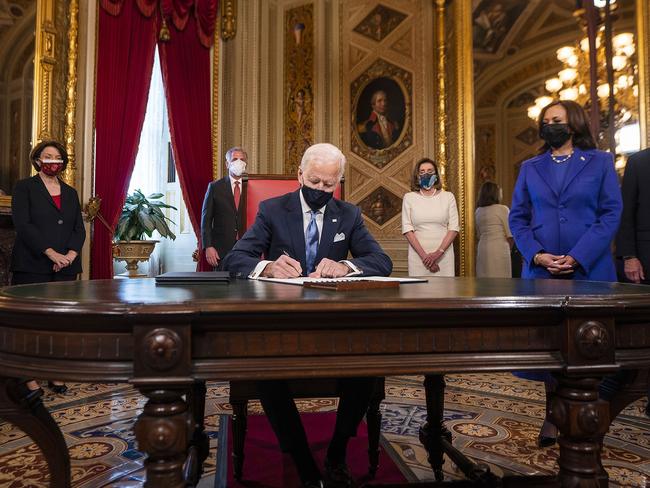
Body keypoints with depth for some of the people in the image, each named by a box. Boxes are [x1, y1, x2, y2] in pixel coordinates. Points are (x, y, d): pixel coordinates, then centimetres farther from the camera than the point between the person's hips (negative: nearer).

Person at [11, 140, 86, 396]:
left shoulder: (70, 193, 17)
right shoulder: (24, 187, 4)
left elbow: (79, 229, 11)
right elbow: (23, 225, -8)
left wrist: (70, 255, -7)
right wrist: (52, 253, -17)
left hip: (66, 268, 4)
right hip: (32, 268, -4)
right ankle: (30, 377, 7)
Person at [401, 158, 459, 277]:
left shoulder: (448, 196, 7)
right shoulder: (409, 197, 6)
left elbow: (454, 228, 1)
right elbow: (407, 229, -1)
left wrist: (438, 253, -11)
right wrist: (423, 255, -11)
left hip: (444, 254, 1)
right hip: (417, 254, 0)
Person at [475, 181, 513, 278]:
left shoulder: (478, 211, 9)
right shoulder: (502, 209, -5)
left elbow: (479, 235, 12)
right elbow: (510, 235, -5)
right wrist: (508, 248, 11)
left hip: (482, 249, 5)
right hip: (499, 249, -5)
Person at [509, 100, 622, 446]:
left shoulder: (600, 162, 6)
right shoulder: (530, 168, 12)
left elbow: (611, 213, -3)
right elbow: (518, 217, 7)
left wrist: (578, 257, -15)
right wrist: (536, 254, -11)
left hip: (589, 268, -1)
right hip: (541, 269, 2)